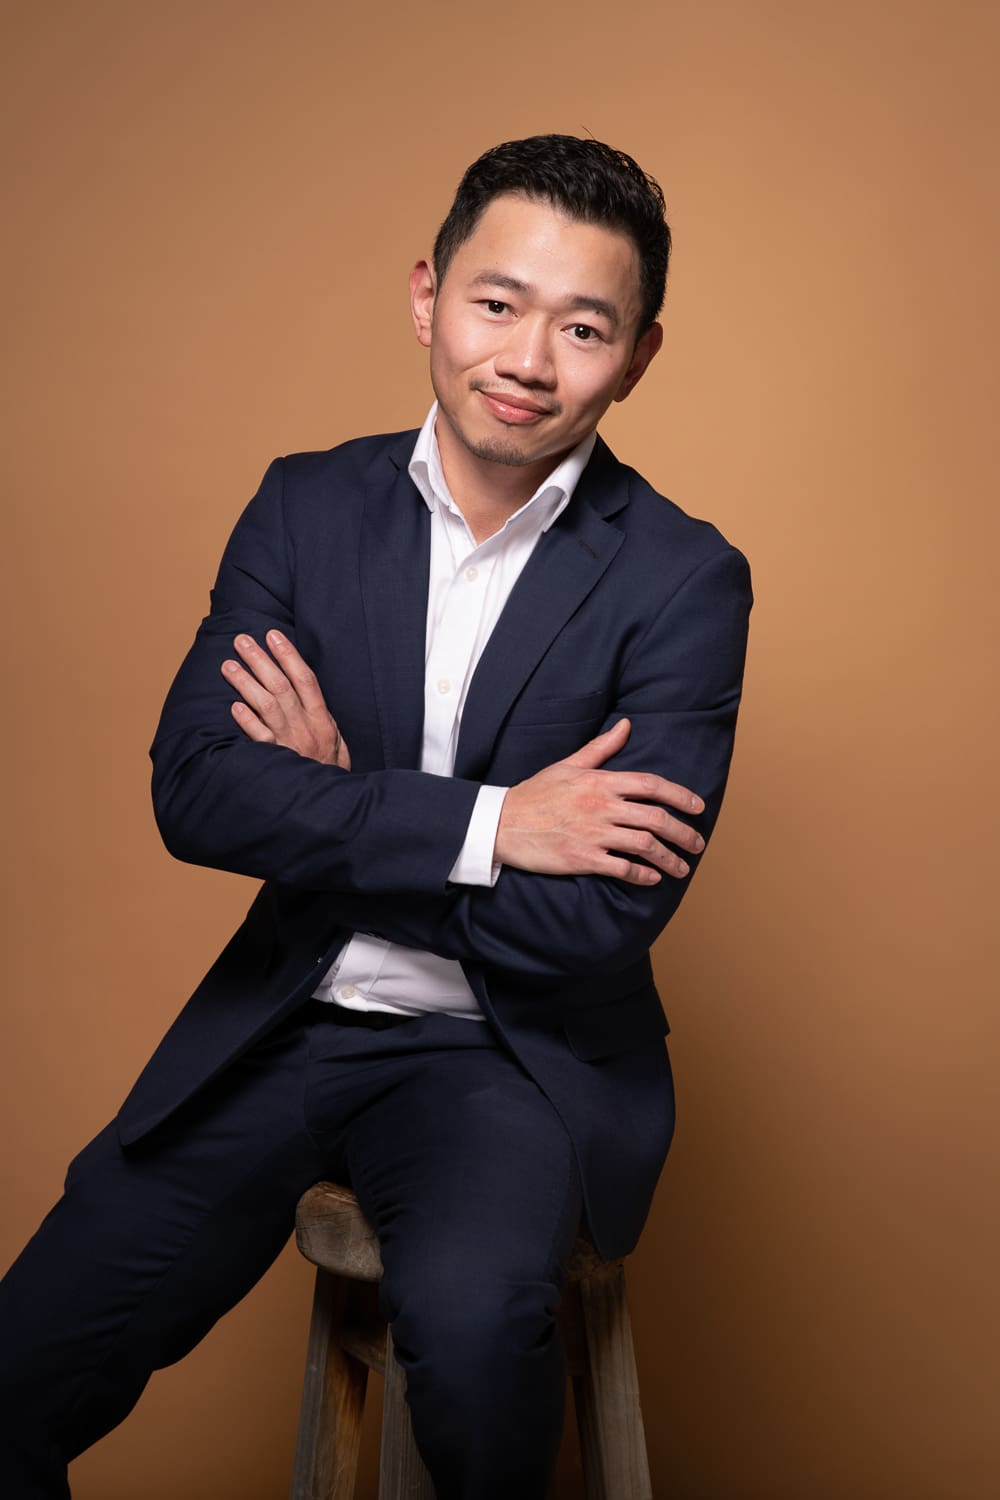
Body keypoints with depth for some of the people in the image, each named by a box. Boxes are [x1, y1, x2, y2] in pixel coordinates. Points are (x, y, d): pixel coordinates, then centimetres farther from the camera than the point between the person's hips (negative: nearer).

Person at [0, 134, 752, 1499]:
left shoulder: (685, 582, -8)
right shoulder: (307, 505, 2)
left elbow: (597, 927, -15)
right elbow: (192, 791, -9)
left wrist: (335, 816, -10)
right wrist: (484, 823, -17)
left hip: (514, 1052, -2)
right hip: (281, 1027, 3)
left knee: (469, 1312, -32)